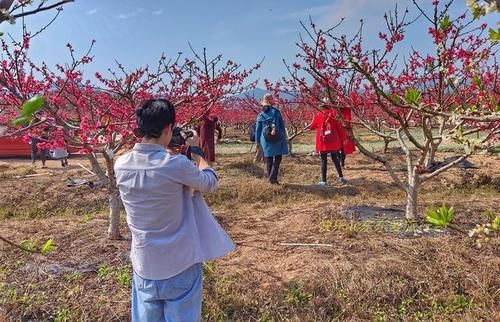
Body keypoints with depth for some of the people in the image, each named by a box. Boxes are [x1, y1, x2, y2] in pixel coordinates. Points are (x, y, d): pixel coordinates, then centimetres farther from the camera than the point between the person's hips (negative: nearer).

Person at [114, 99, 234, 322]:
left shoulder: (121, 166, -7)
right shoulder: (177, 164, -22)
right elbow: (210, 183, -3)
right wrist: (196, 151, 9)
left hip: (144, 266, 4)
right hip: (180, 266, -4)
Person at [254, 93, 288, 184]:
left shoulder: (260, 115, 0)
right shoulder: (276, 112, -2)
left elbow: (257, 130, 4)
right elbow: (282, 125, 2)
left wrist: (258, 142, 13)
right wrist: (284, 137, 11)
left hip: (266, 140, 1)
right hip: (278, 139, -1)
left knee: (269, 160, 12)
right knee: (278, 158, 6)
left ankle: (271, 178, 16)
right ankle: (273, 177, -6)